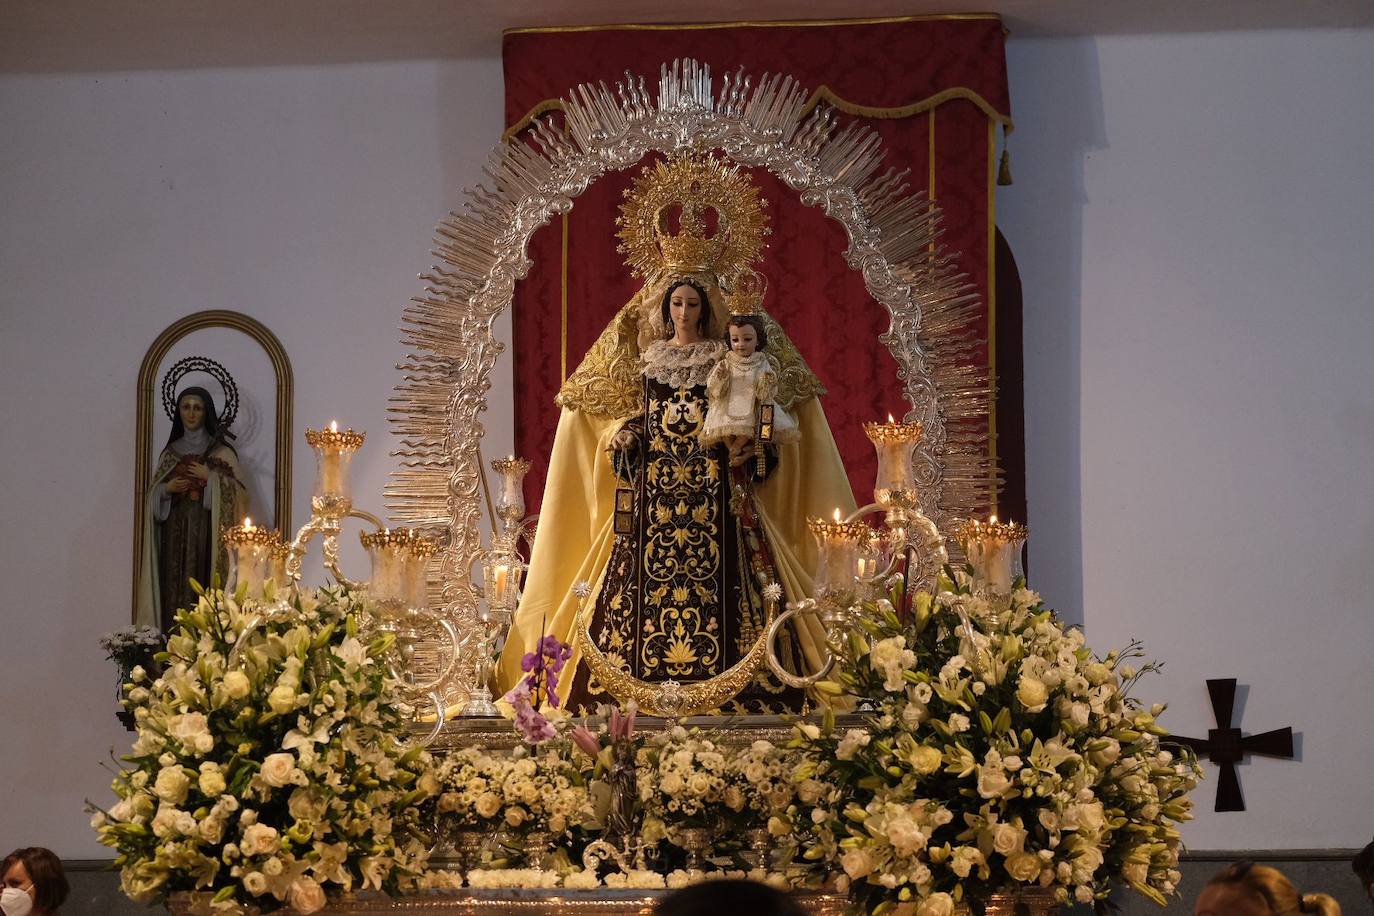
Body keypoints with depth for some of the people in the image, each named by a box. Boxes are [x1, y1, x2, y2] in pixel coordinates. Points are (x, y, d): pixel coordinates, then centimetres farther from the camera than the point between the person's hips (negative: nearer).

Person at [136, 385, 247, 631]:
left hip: (206, 527, -3)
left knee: (202, 583, -12)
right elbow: (154, 495, 16)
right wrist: (167, 489, -4)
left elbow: (237, 492, -2)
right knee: (174, 587, -5)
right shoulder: (170, 452, 16)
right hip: (174, 527, 3)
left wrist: (210, 477, -11)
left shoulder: (221, 450, 5)